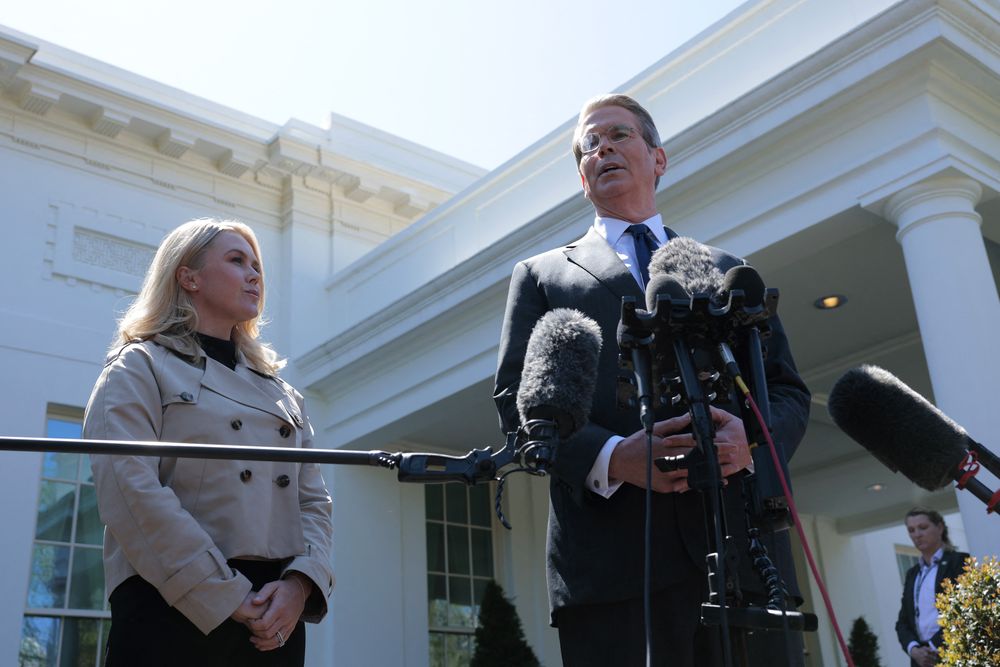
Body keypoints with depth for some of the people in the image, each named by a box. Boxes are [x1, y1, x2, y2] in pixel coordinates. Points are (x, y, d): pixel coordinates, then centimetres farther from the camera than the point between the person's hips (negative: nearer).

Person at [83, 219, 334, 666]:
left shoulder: (281, 392, 19)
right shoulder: (139, 369, 3)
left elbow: (313, 501, 11)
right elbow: (133, 493, -12)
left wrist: (300, 583, -8)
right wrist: (227, 597, -16)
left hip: (275, 618, 5)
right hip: (175, 612, -5)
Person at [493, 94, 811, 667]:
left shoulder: (728, 270, 23)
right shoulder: (541, 276, 17)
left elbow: (789, 392, 15)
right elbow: (516, 403, 4)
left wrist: (752, 439, -9)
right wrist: (612, 457, -15)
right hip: (612, 555, -2)